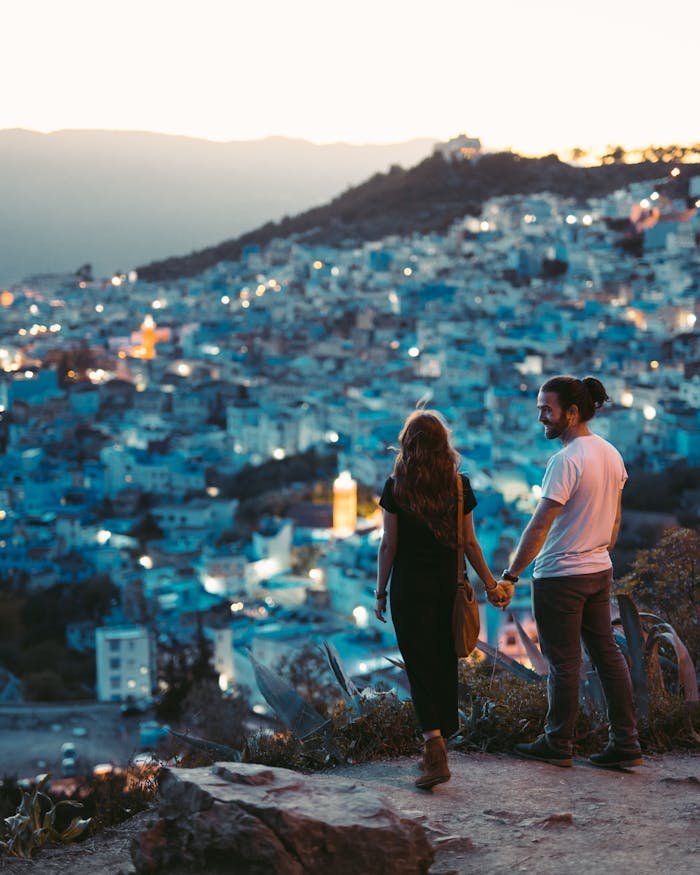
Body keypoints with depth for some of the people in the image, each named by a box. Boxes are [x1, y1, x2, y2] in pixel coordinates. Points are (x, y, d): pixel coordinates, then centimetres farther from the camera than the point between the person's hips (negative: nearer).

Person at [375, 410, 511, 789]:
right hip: (448, 586, 3)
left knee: (419, 665, -1)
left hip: (409, 587, -3)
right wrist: (489, 583, 15)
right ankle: (438, 748, 30)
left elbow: (388, 546, -6)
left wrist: (380, 591, 4)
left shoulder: (397, 487, -9)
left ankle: (434, 748, -17)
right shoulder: (458, 486, -1)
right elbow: (468, 543, 3)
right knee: (445, 665, 16)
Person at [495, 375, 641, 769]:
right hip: (600, 571, 8)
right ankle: (626, 743, 14)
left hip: (560, 575, -8)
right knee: (607, 653, 12)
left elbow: (540, 525, -22)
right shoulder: (611, 454, 6)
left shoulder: (566, 460, -20)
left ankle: (558, 745, 14)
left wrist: (512, 574, -18)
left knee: (564, 663, 2)